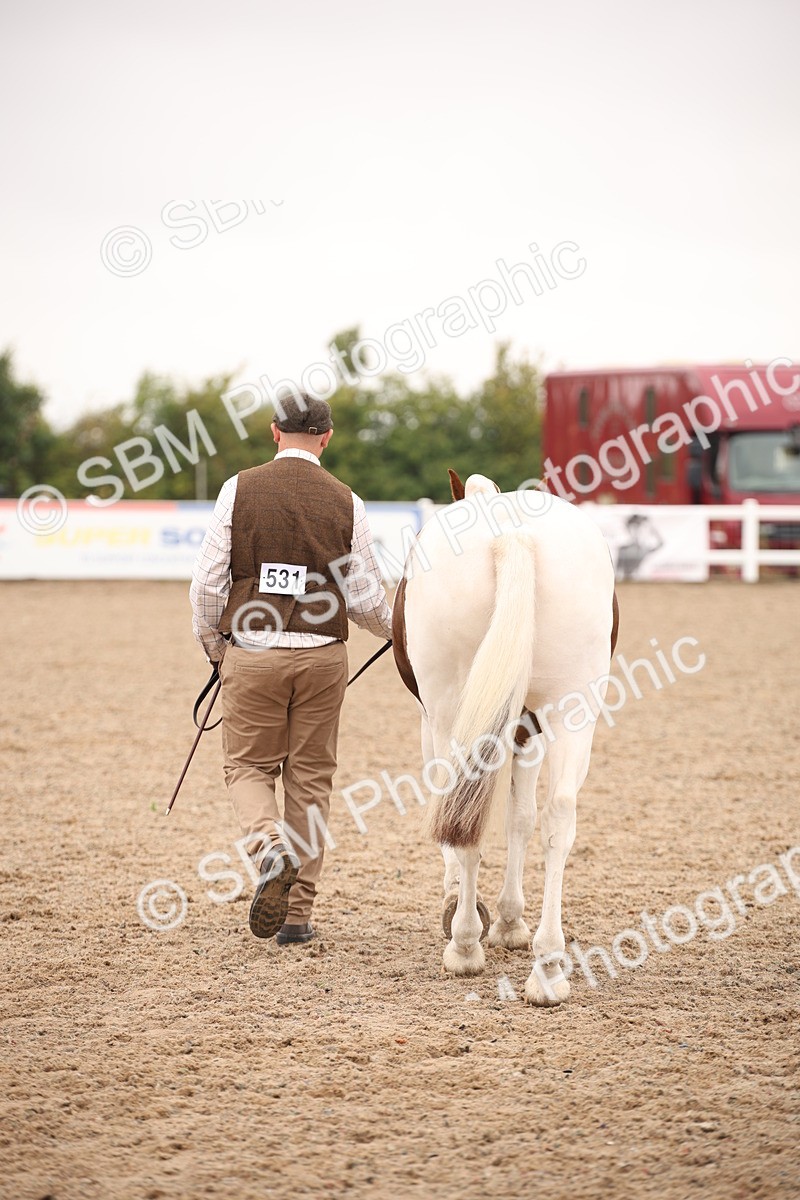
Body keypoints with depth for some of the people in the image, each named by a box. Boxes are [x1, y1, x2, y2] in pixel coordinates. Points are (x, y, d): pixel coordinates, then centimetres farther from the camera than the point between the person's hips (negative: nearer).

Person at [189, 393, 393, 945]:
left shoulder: (239, 490, -3)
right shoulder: (346, 502, 0)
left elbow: (208, 580, -3)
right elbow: (367, 598, 2)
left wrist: (212, 643, 14)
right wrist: (395, 627, 25)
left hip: (252, 651, -1)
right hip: (322, 654, 1)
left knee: (249, 766, 11)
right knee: (311, 776, 9)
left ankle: (271, 848, -19)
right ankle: (299, 913, 10)